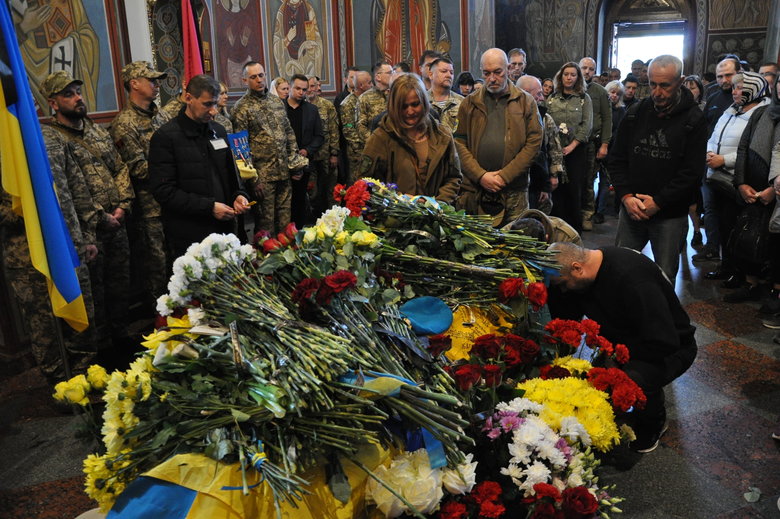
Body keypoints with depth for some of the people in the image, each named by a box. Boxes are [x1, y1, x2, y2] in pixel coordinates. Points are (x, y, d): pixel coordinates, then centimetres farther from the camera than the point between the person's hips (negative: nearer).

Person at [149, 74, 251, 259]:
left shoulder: (219, 131, 12)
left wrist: (238, 195, 1)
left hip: (224, 228, 6)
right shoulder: (165, 137, -8)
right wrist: (209, 207, -19)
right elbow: (164, 190, -15)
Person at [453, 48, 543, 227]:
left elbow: (534, 142, -1)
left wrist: (505, 176, -10)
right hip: (473, 192, 1)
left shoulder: (525, 102, 7)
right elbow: (459, 143, 2)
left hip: (514, 192, -1)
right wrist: (480, 176, -11)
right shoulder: (469, 103, 9)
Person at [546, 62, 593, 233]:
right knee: (557, 189, 0)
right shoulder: (552, 98, 10)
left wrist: (572, 146, -11)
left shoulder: (584, 98, 5)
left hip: (576, 150, -1)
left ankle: (575, 230, 9)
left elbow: (586, 126, -2)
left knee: (574, 189, -1)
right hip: (555, 150, 1)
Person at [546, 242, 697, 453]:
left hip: (671, 348, -7)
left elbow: (664, 343, -33)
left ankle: (653, 424, -1)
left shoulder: (633, 278, -35)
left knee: (634, 379, -36)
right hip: (622, 340, 7)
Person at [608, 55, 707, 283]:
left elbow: (692, 172, -10)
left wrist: (658, 202, -15)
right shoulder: (636, 113, 4)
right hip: (631, 209, 3)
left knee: (665, 278, 7)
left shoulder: (693, 120, -6)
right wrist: (626, 196, -8)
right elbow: (617, 159, 5)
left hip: (670, 215, -3)